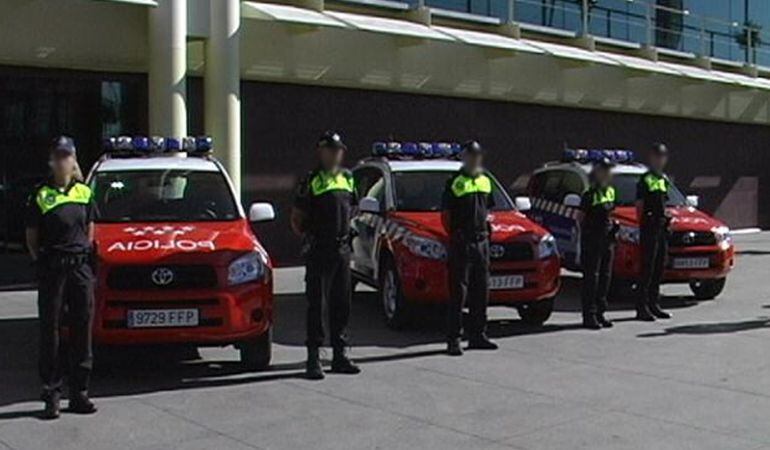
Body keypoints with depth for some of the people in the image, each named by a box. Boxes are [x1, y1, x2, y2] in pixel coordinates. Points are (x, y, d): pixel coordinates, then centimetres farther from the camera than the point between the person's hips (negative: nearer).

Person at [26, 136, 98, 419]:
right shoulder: (41, 195, 0)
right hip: (51, 269, -3)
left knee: (82, 329, 6)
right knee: (50, 329, 2)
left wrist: (86, 255, 9)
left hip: (81, 267, 3)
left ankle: (79, 392, 15)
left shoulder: (84, 193, 9)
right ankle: (51, 394, 9)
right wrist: (41, 261, -2)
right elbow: (31, 237, 4)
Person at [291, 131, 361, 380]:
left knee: (341, 304, 11)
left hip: (342, 249, 6)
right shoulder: (311, 181, -4)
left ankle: (340, 355, 20)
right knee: (316, 305, -2)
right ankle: (313, 358, 2)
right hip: (319, 252, -6)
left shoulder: (347, 178, 13)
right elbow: (296, 218, -1)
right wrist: (308, 238, -4)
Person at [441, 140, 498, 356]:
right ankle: (453, 339, -1)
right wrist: (453, 235, -9)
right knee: (458, 292, -5)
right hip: (461, 243, -6)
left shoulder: (485, 181, 16)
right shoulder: (454, 182, -4)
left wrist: (487, 221, 11)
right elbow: (445, 215, -5)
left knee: (481, 290, 11)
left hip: (482, 241, 6)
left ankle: (478, 335, 21)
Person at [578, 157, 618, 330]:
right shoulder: (590, 194, -11)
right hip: (592, 240, -8)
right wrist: (584, 233, -10)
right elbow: (581, 217, -7)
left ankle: (600, 312, 19)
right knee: (591, 278, -4)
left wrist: (613, 224, 7)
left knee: (605, 276, 10)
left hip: (607, 239, 8)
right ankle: (589, 315, 0)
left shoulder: (610, 191, 12)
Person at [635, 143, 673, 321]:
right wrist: (642, 224, -14)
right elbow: (639, 206, -9)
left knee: (659, 268, 11)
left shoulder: (664, 179, 16)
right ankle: (642, 307, -4)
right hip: (649, 229, -8)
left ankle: (654, 304, 19)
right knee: (647, 268, -7)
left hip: (662, 228, 8)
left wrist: (666, 217, 14)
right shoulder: (645, 180, -7)